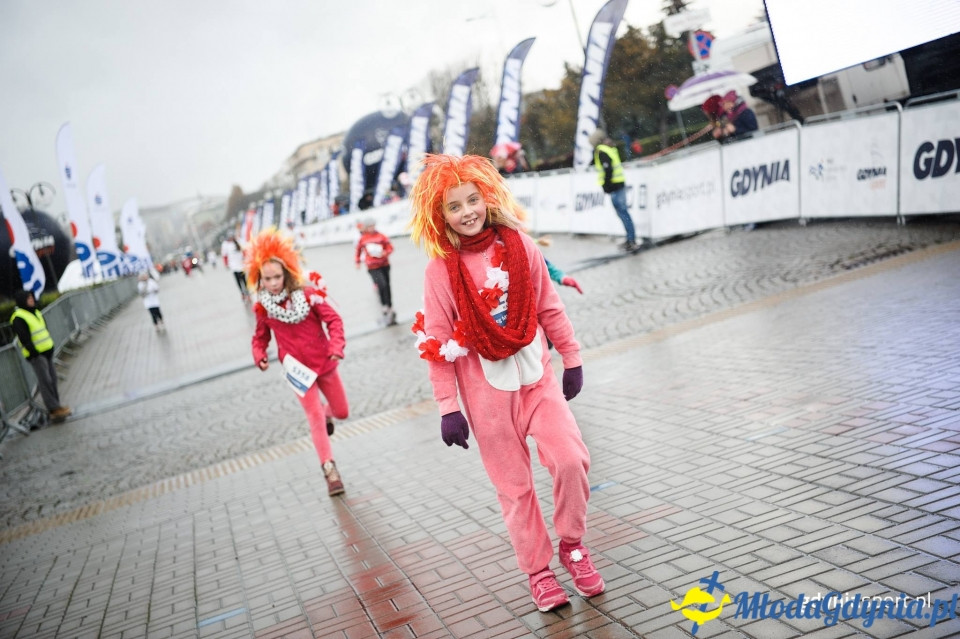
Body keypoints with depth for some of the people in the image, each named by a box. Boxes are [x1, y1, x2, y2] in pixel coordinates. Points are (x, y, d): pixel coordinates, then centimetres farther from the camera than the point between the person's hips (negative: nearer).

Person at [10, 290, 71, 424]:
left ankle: (55, 406, 17)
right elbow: (24, 339, -18)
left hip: (47, 351, 9)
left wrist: (50, 348, 17)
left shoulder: (36, 312, 15)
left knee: (52, 379, 10)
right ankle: (54, 410, -14)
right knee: (45, 381, -12)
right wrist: (34, 353, -20)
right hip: (36, 355, -9)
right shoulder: (18, 318, -13)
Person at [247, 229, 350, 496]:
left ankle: (327, 412, 50)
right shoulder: (262, 308, -6)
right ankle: (330, 469, -1)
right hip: (298, 369, -1)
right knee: (314, 418, -8)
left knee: (342, 411, 13)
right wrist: (259, 355, -14)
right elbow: (260, 337, 6)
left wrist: (336, 346, -26)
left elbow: (333, 319, -12)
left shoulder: (307, 295, -13)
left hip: (324, 363, 1)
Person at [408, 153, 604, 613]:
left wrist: (572, 359, 10)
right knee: (514, 486, 7)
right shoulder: (440, 269, -10)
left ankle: (572, 543, 12)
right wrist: (448, 407, -8)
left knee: (570, 459, -14)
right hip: (486, 390, -2)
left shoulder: (520, 247, -3)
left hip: (536, 376, 2)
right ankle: (538, 570, 24)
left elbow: (550, 308, 6)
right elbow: (437, 343, -7)